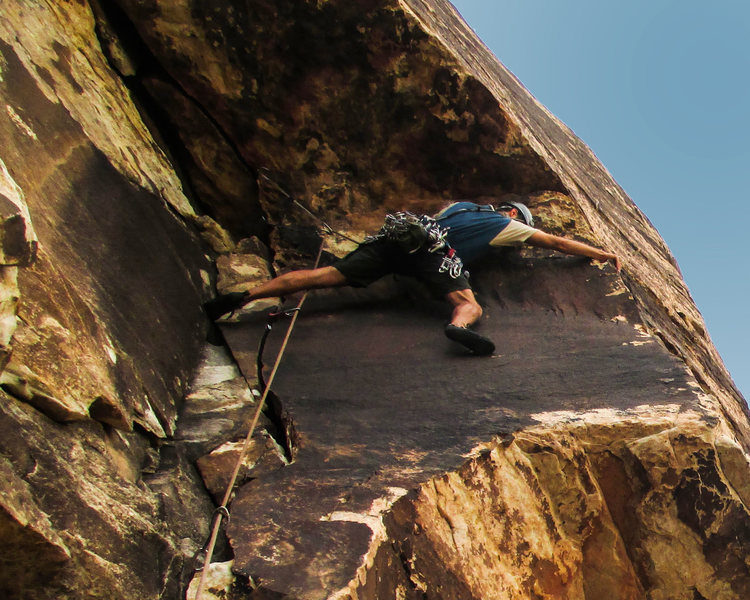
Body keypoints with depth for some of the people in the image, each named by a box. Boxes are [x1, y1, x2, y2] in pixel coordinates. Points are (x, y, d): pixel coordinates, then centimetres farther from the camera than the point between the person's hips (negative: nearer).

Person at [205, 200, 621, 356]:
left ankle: (244, 296, -12)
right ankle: (459, 327, -51)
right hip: (431, 249, -6)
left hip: (398, 233, 6)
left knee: (327, 276, -2)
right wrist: (605, 255, 41)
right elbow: (559, 242, 30)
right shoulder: (509, 225, 24)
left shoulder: (461, 205, 38)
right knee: (469, 305, -13)